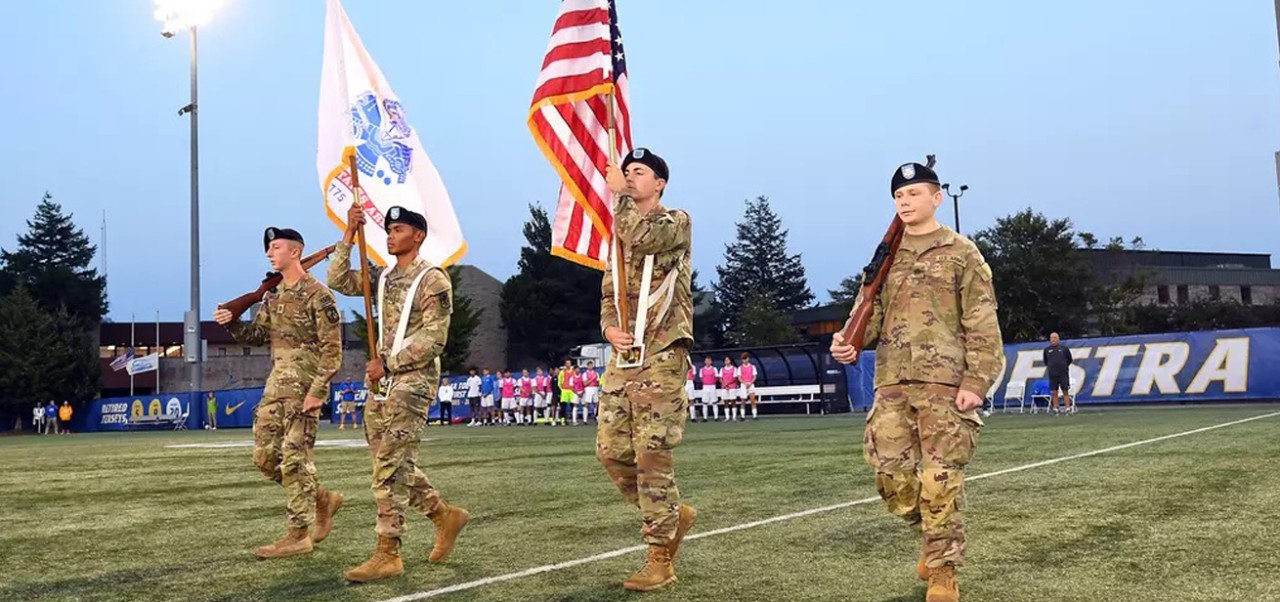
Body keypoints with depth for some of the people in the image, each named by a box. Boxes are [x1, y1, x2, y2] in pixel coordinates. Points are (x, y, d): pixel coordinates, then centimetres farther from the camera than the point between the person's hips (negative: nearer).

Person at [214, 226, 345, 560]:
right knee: (265, 456, 8)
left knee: (295, 458, -6)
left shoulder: (317, 295, -11)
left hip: (304, 386, -9)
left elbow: (332, 348, -15)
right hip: (276, 383, 9)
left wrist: (317, 391, -20)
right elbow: (256, 334, 18)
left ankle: (299, 534, 3)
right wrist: (231, 323, -1)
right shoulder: (274, 295, 15)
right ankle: (322, 499, 24)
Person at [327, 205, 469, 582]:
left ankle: (387, 554, -7)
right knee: (394, 463, 11)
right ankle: (445, 516, 27)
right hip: (383, 380, 8)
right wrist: (349, 236, 1)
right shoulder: (383, 276, 15)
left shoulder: (433, 279, -9)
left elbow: (434, 338, -15)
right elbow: (339, 281, 8)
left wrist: (388, 363, -16)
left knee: (390, 465, -11)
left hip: (414, 379, -8)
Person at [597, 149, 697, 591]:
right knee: (611, 450, 5)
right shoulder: (621, 234, 21)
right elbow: (608, 294, 20)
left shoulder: (677, 222, 0)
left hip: (661, 356, -8)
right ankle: (674, 514, 25)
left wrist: (618, 194, -7)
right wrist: (609, 328, -2)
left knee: (652, 455, -10)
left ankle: (661, 561, -2)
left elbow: (641, 237, -22)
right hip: (623, 356, 8)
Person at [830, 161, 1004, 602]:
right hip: (892, 384, 5)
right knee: (892, 476, 2)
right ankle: (932, 536, 29)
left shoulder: (961, 254, 3)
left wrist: (976, 382, -11)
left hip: (945, 383, -4)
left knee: (940, 479, -6)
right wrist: (849, 341, -9)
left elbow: (982, 324, -1)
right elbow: (871, 312, 14)